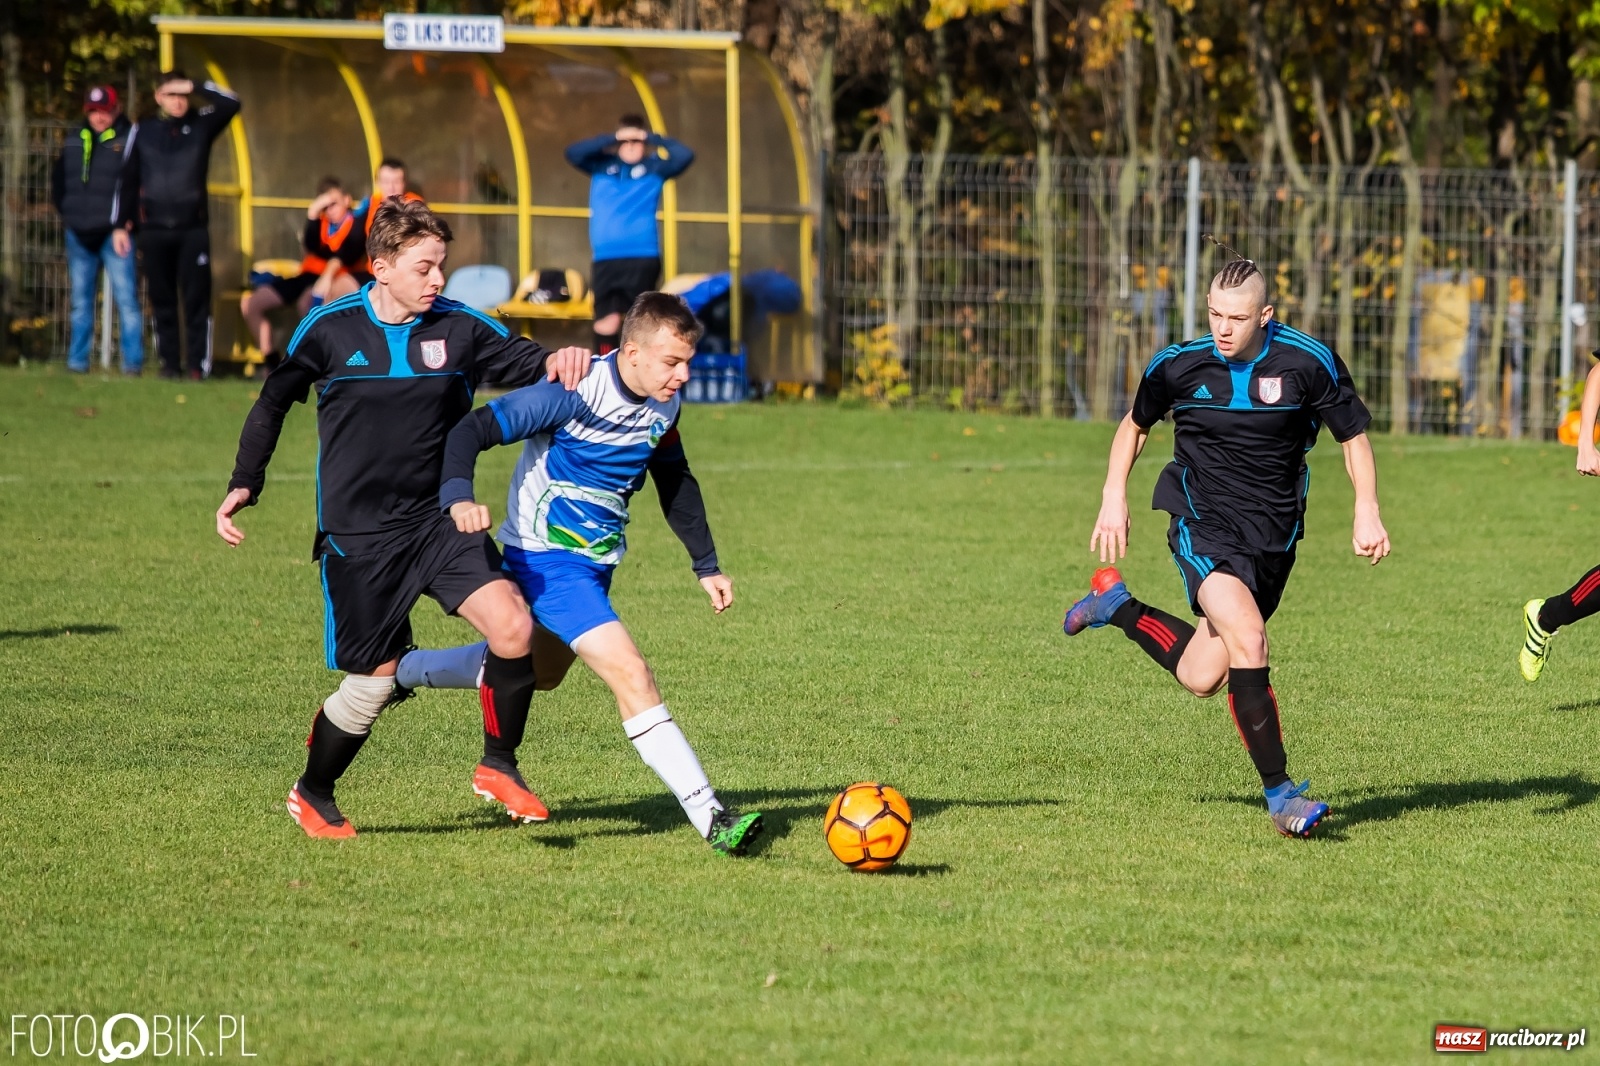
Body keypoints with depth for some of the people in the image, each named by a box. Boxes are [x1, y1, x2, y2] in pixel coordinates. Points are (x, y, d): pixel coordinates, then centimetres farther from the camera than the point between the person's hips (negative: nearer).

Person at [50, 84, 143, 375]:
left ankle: (133, 362, -9)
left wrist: (121, 225, -18)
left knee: (126, 298, -9)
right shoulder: (75, 141, 12)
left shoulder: (129, 138, -4)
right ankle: (77, 361, 14)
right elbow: (58, 180, 22)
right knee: (81, 302, 9)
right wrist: (67, 213, 12)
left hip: (114, 233, -5)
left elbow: (129, 186, -11)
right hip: (79, 233, 5)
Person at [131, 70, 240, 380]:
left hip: (193, 229, -1)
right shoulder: (143, 132, 8)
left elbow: (231, 104, -6)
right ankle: (170, 363, 9)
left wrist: (196, 88, -11)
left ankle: (199, 364, -3)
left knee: (197, 299, -4)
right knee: (162, 301, 4)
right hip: (154, 230, 1)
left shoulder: (201, 125, 7)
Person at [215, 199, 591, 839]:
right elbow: (274, 403, 9)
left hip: (441, 521, 2)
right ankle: (312, 796, 26)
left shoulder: (460, 329, 0)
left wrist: (558, 362, -24)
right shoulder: (329, 330, -4)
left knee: (512, 628, -18)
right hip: (358, 537, -2)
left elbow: (527, 364, 1)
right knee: (375, 677, 0)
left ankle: (500, 768, 2)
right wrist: (244, 485, 2)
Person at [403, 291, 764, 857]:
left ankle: (401, 671, 49)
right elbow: (473, 429, -26)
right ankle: (711, 819, -21)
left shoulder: (663, 405, -2)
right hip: (548, 561, -9)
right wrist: (458, 497, -44)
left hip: (597, 561, 9)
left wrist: (706, 565, 19)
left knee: (541, 670, 29)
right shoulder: (574, 394, -25)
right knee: (630, 673, -20)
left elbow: (675, 481, 16)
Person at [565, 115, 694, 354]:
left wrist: (652, 138, -4)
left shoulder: (654, 168, 7)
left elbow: (685, 155, -6)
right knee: (606, 320, 2)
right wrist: (612, 138, -8)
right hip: (605, 258, 2)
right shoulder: (602, 165, 11)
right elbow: (574, 153, -4)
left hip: (643, 256, -2)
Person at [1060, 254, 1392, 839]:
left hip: (1274, 534, 2)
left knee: (1201, 676, 6)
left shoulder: (1308, 363, -9)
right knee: (1247, 637, -26)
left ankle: (1116, 604, 33)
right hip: (1203, 523, -2)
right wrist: (1114, 498, 5)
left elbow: (1353, 434, 4)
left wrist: (1366, 512, -6)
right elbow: (1135, 424, 14)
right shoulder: (1179, 365, -6)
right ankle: (1279, 792, -19)